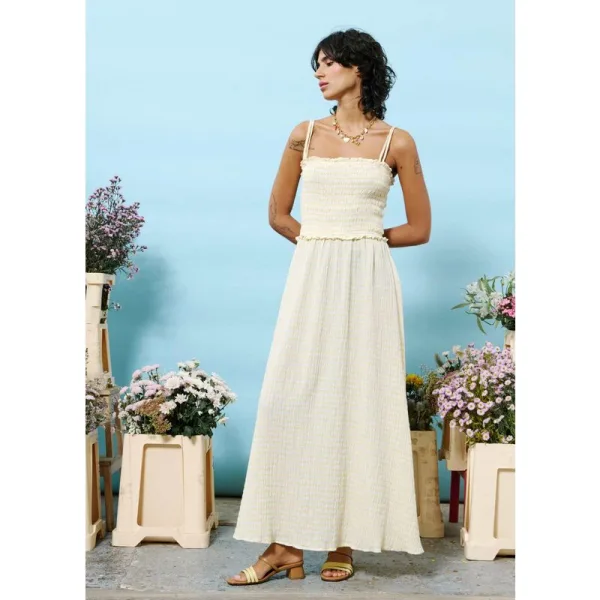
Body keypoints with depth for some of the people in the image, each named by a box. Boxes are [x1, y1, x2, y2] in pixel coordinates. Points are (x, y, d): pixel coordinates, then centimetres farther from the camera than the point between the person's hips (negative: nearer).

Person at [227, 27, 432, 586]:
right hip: (310, 279, 2)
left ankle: (345, 540, 11)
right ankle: (286, 545, 3)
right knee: (293, 399, -4)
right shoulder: (305, 135, 10)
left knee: (358, 403, 0)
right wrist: (324, 242, 8)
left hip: (368, 281, -2)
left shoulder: (396, 142, 3)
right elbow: (278, 214, 16)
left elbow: (420, 228, 7)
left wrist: (362, 238, 7)